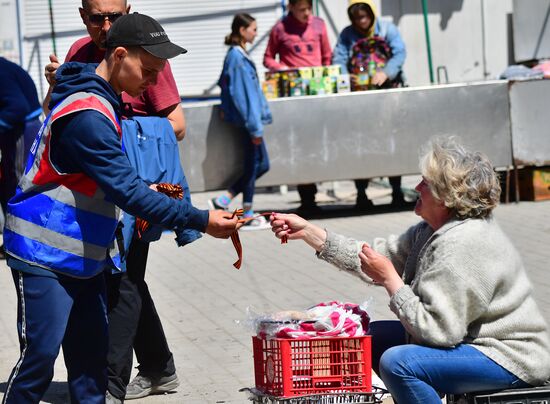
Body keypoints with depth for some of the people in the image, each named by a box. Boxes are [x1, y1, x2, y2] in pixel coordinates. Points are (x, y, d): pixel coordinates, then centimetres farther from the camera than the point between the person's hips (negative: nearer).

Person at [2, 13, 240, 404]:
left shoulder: (101, 100, 9)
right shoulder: (86, 115, -23)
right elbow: (127, 191, -26)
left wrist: (143, 192, 5)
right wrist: (200, 221, -25)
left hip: (83, 256, 10)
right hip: (47, 255, -10)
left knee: (91, 358, 9)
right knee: (39, 357, -9)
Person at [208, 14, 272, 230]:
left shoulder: (237, 55, 12)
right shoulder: (237, 57, -17)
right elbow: (243, 94, -19)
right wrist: (255, 127, -19)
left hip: (247, 117, 10)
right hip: (248, 117, -10)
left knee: (259, 164, 11)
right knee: (256, 165, -2)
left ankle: (224, 200, 12)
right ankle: (247, 214, 5)